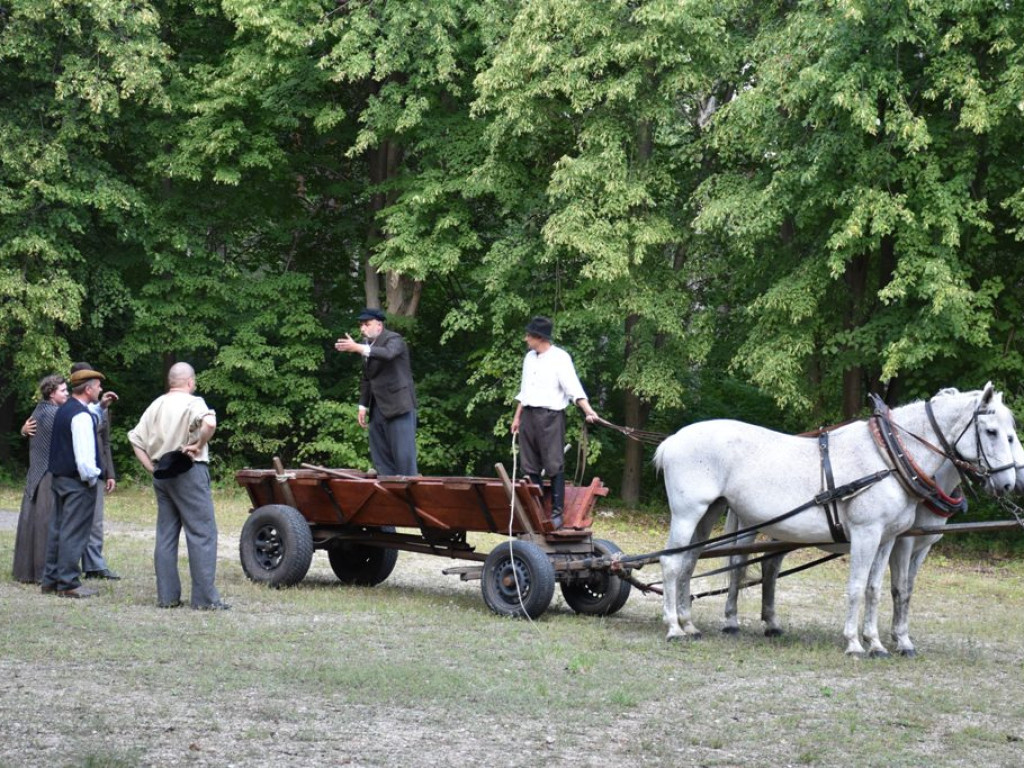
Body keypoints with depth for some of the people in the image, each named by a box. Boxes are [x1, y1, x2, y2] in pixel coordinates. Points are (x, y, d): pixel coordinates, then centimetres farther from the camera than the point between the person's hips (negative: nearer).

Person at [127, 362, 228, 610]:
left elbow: (135, 438, 15)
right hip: (189, 472, -7)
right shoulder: (192, 403, -8)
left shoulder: (156, 406, 13)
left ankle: (167, 596, 11)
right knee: (202, 533, -4)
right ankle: (205, 597, -7)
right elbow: (209, 423, -29)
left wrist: (150, 468, 12)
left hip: (162, 475, 7)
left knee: (165, 534, 11)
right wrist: (199, 445, -14)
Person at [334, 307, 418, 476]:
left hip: (398, 405, -8)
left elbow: (388, 353, -32)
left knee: (403, 454, -10)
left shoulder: (394, 339, -8)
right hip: (378, 409, 8)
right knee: (380, 457, 5)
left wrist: (357, 348, -41)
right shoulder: (368, 346, 16)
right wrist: (363, 406, 14)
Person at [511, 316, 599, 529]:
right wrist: (517, 417, 22)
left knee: (554, 465, -8)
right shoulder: (529, 358, 16)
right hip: (528, 415, 7)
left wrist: (588, 410, -27)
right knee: (530, 466, 7)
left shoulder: (560, 357, -7)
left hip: (550, 416, -7)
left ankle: (556, 511, -6)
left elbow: (573, 387, -15)